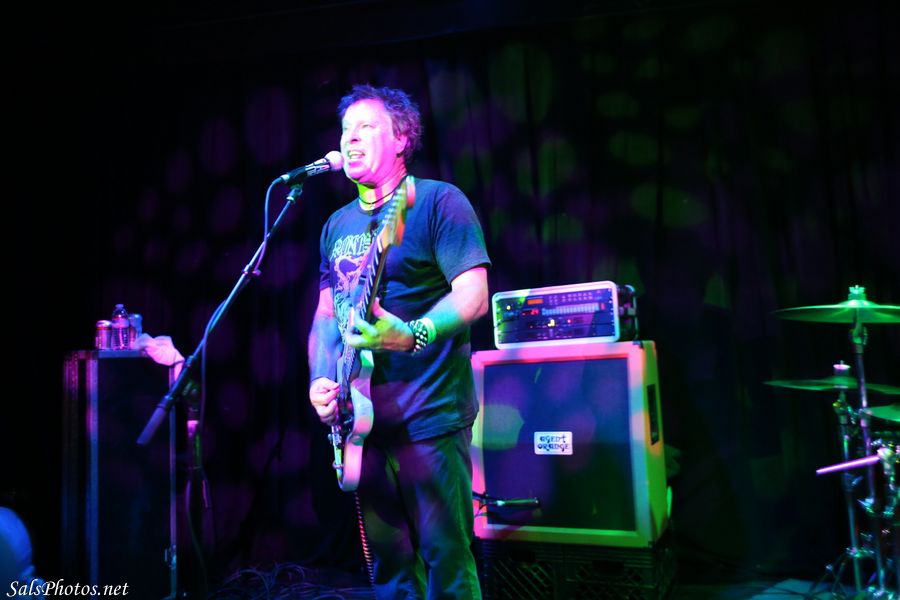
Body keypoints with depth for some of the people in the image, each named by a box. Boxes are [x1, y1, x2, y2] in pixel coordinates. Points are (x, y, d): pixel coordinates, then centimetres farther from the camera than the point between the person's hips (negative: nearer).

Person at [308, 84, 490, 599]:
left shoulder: (438, 202, -6)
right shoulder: (338, 224, 15)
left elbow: (474, 295, -15)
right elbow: (326, 312, 18)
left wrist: (412, 336, -31)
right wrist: (321, 378, 2)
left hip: (429, 418, -6)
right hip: (361, 421, 7)